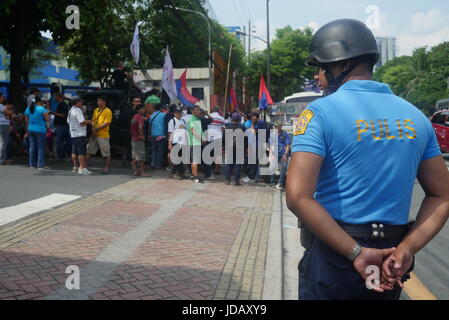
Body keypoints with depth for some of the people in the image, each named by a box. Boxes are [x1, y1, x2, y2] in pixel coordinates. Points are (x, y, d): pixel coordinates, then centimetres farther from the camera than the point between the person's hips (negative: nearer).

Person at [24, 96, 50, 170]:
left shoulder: (28, 109, 8)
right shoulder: (42, 109, -9)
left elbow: (27, 122, 14)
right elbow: (48, 120, -12)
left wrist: (27, 132, 21)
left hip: (31, 130, 6)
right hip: (40, 130, -6)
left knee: (32, 147, 11)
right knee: (41, 147, -3)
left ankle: (32, 164, 15)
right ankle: (41, 165, -6)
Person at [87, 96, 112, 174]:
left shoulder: (108, 111, -7)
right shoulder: (96, 110, 14)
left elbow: (106, 123, -14)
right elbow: (93, 121, 13)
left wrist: (97, 129, -14)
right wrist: (93, 130, -4)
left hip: (103, 135, -6)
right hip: (94, 135, 6)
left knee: (106, 153, 0)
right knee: (89, 151, 8)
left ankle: (106, 168, 8)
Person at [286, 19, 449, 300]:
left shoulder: (321, 112, -12)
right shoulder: (415, 116, 4)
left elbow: (298, 196, -22)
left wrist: (355, 253, -18)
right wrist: (405, 249, -5)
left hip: (333, 255, -4)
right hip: (388, 264, 5)